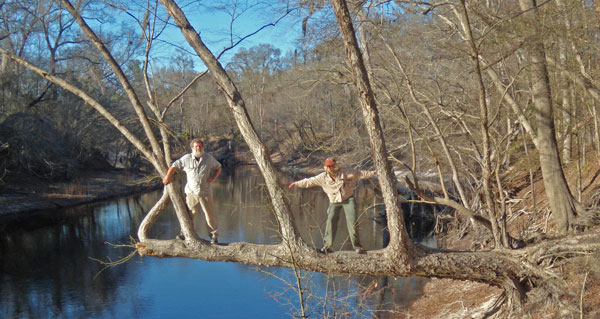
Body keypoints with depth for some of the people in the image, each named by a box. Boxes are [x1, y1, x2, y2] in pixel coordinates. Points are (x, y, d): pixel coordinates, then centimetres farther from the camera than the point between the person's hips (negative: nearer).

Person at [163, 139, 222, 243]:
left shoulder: (209, 158, 5)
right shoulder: (186, 158, 2)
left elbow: (218, 167, 18)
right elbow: (174, 166, 12)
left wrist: (213, 178, 3)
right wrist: (167, 177, 12)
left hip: (205, 192, 0)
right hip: (191, 192, 0)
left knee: (210, 214, 1)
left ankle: (214, 235, 12)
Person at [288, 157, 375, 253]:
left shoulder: (345, 172, -7)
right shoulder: (323, 177, -3)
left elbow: (360, 173, 0)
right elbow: (309, 181, 2)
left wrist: (373, 172, 0)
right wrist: (296, 183, 2)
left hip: (348, 199, -2)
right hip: (334, 201, 2)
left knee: (352, 220, -11)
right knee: (331, 220, -12)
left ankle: (357, 245, -4)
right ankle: (327, 246, -7)